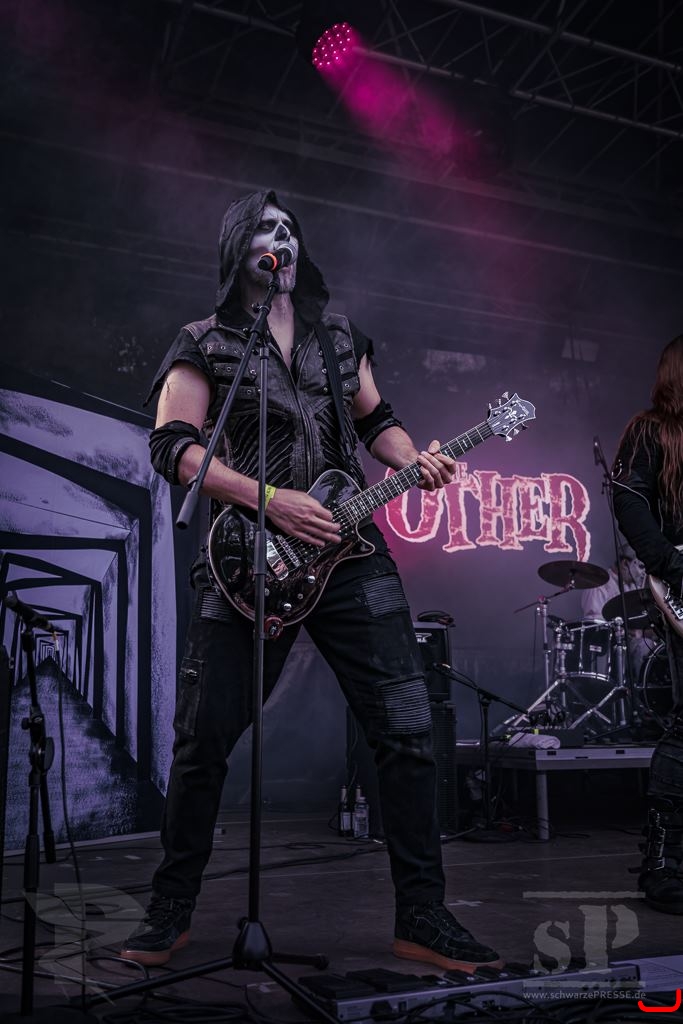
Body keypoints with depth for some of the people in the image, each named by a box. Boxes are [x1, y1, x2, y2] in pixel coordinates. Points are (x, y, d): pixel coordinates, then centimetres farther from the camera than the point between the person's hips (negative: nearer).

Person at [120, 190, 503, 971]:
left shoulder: (339, 335, 17)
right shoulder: (206, 342, 5)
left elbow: (375, 420, 23)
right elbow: (172, 445, -5)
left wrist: (415, 461, 0)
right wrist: (270, 501, -16)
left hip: (348, 551, 3)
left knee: (405, 731, -2)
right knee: (203, 737, 0)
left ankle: (421, 918, 12)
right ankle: (170, 913, 20)